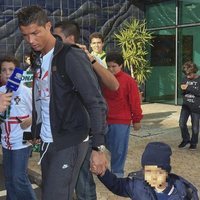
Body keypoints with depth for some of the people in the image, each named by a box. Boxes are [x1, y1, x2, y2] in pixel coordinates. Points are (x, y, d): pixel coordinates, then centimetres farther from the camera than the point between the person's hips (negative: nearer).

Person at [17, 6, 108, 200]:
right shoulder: (38, 60, 11)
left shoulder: (72, 57, -15)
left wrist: (98, 147, -22)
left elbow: (96, 103, -18)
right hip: (47, 142, 8)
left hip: (69, 143, -8)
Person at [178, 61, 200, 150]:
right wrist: (183, 89, -13)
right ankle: (186, 139, 19)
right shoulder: (185, 78, 4)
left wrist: (188, 88, -23)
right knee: (182, 123, -3)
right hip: (185, 105, 4)